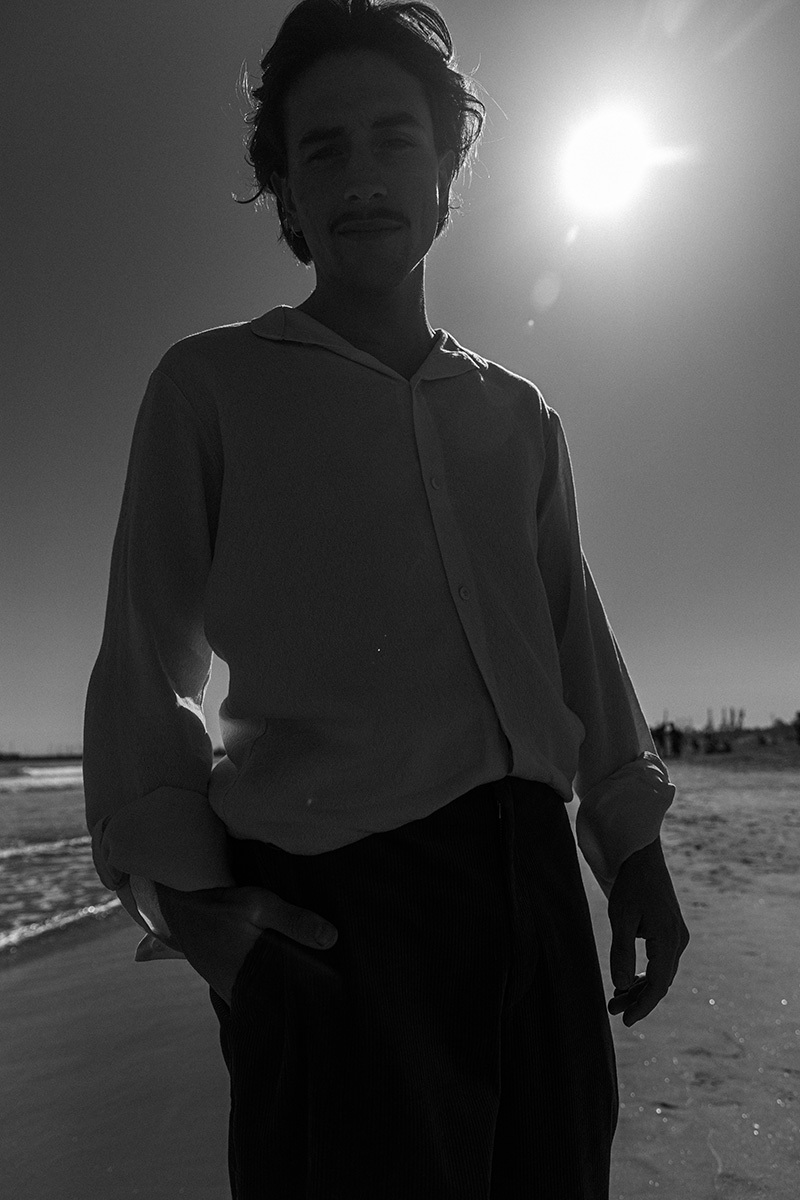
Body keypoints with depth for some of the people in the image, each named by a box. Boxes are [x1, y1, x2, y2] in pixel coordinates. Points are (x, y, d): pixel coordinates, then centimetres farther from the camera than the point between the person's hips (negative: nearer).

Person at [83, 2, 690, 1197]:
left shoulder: (518, 414, 14)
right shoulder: (211, 385, 3)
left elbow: (575, 640, 14)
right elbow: (146, 664, 1)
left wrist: (635, 847, 11)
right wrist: (182, 885, -8)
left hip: (534, 877, 5)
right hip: (324, 904, -4)